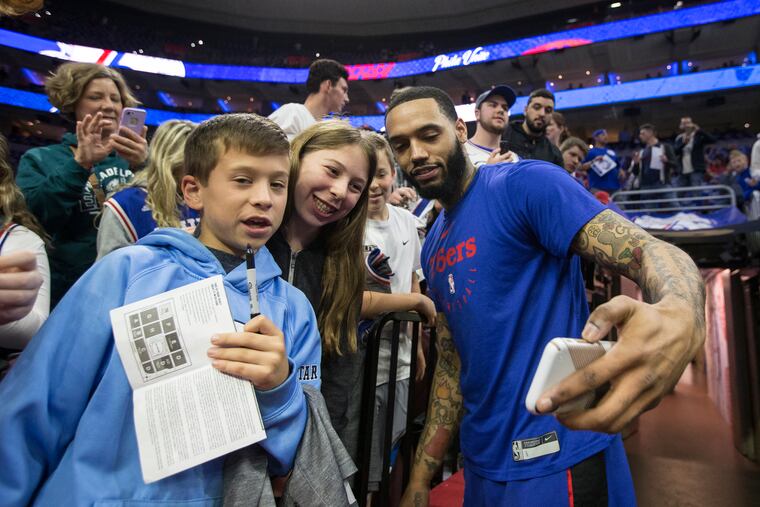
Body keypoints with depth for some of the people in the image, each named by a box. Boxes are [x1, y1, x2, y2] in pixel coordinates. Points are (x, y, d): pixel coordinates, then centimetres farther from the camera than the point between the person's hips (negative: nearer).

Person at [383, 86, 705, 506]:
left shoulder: (523, 184, -13)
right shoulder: (433, 247, 8)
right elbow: (451, 362, 11)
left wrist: (679, 317, -46)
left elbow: (647, 251, -23)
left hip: (558, 459, -7)